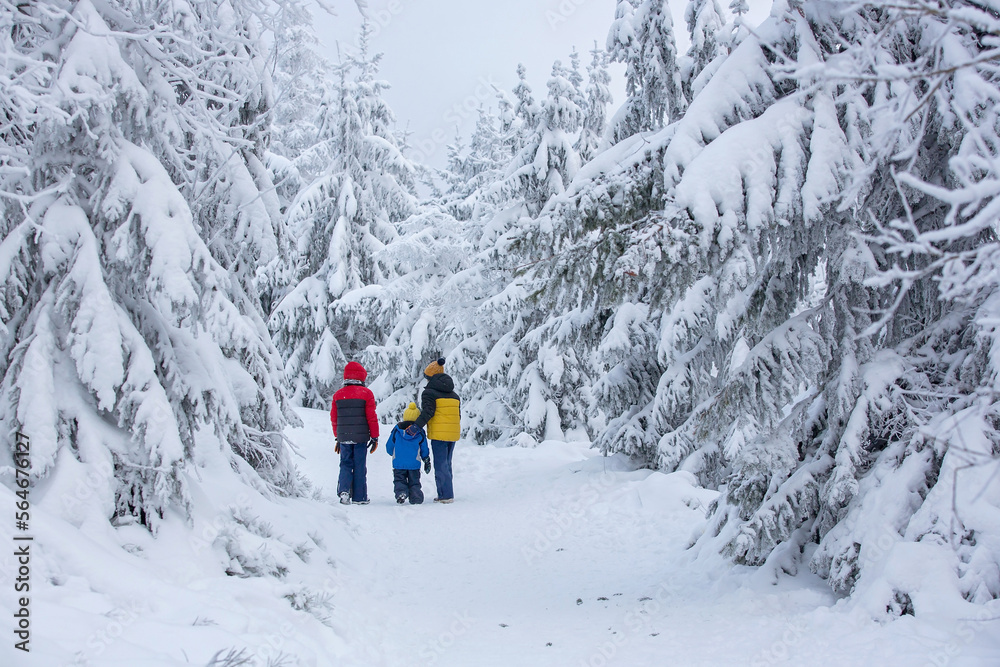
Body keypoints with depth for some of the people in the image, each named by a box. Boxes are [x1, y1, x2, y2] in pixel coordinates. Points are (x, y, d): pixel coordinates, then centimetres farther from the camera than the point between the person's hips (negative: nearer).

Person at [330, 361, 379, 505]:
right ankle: (359, 497, 8)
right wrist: (375, 437, 3)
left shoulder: (338, 394, 7)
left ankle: (344, 489, -8)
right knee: (360, 467, 4)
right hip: (360, 438, -3)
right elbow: (372, 417, -5)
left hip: (343, 438, 3)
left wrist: (338, 438, 22)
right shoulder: (366, 393, -4)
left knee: (345, 465, 12)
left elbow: (334, 418, 12)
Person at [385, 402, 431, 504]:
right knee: (414, 482, 12)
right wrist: (427, 461, 21)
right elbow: (424, 450, 8)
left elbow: (389, 447, 6)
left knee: (399, 480, 9)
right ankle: (415, 496, -9)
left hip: (398, 463, -1)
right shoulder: (420, 432, 1)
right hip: (414, 464, 1)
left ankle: (401, 492, -19)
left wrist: (394, 454, 27)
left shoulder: (396, 430, 0)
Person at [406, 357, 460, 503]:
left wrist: (416, 426, -19)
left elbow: (428, 411, -17)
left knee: (441, 465, -3)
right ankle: (447, 493, 19)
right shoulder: (454, 394, 19)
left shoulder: (429, 392, -4)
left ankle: (446, 495, -5)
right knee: (446, 464, 16)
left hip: (439, 434, -7)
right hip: (453, 434, 7)